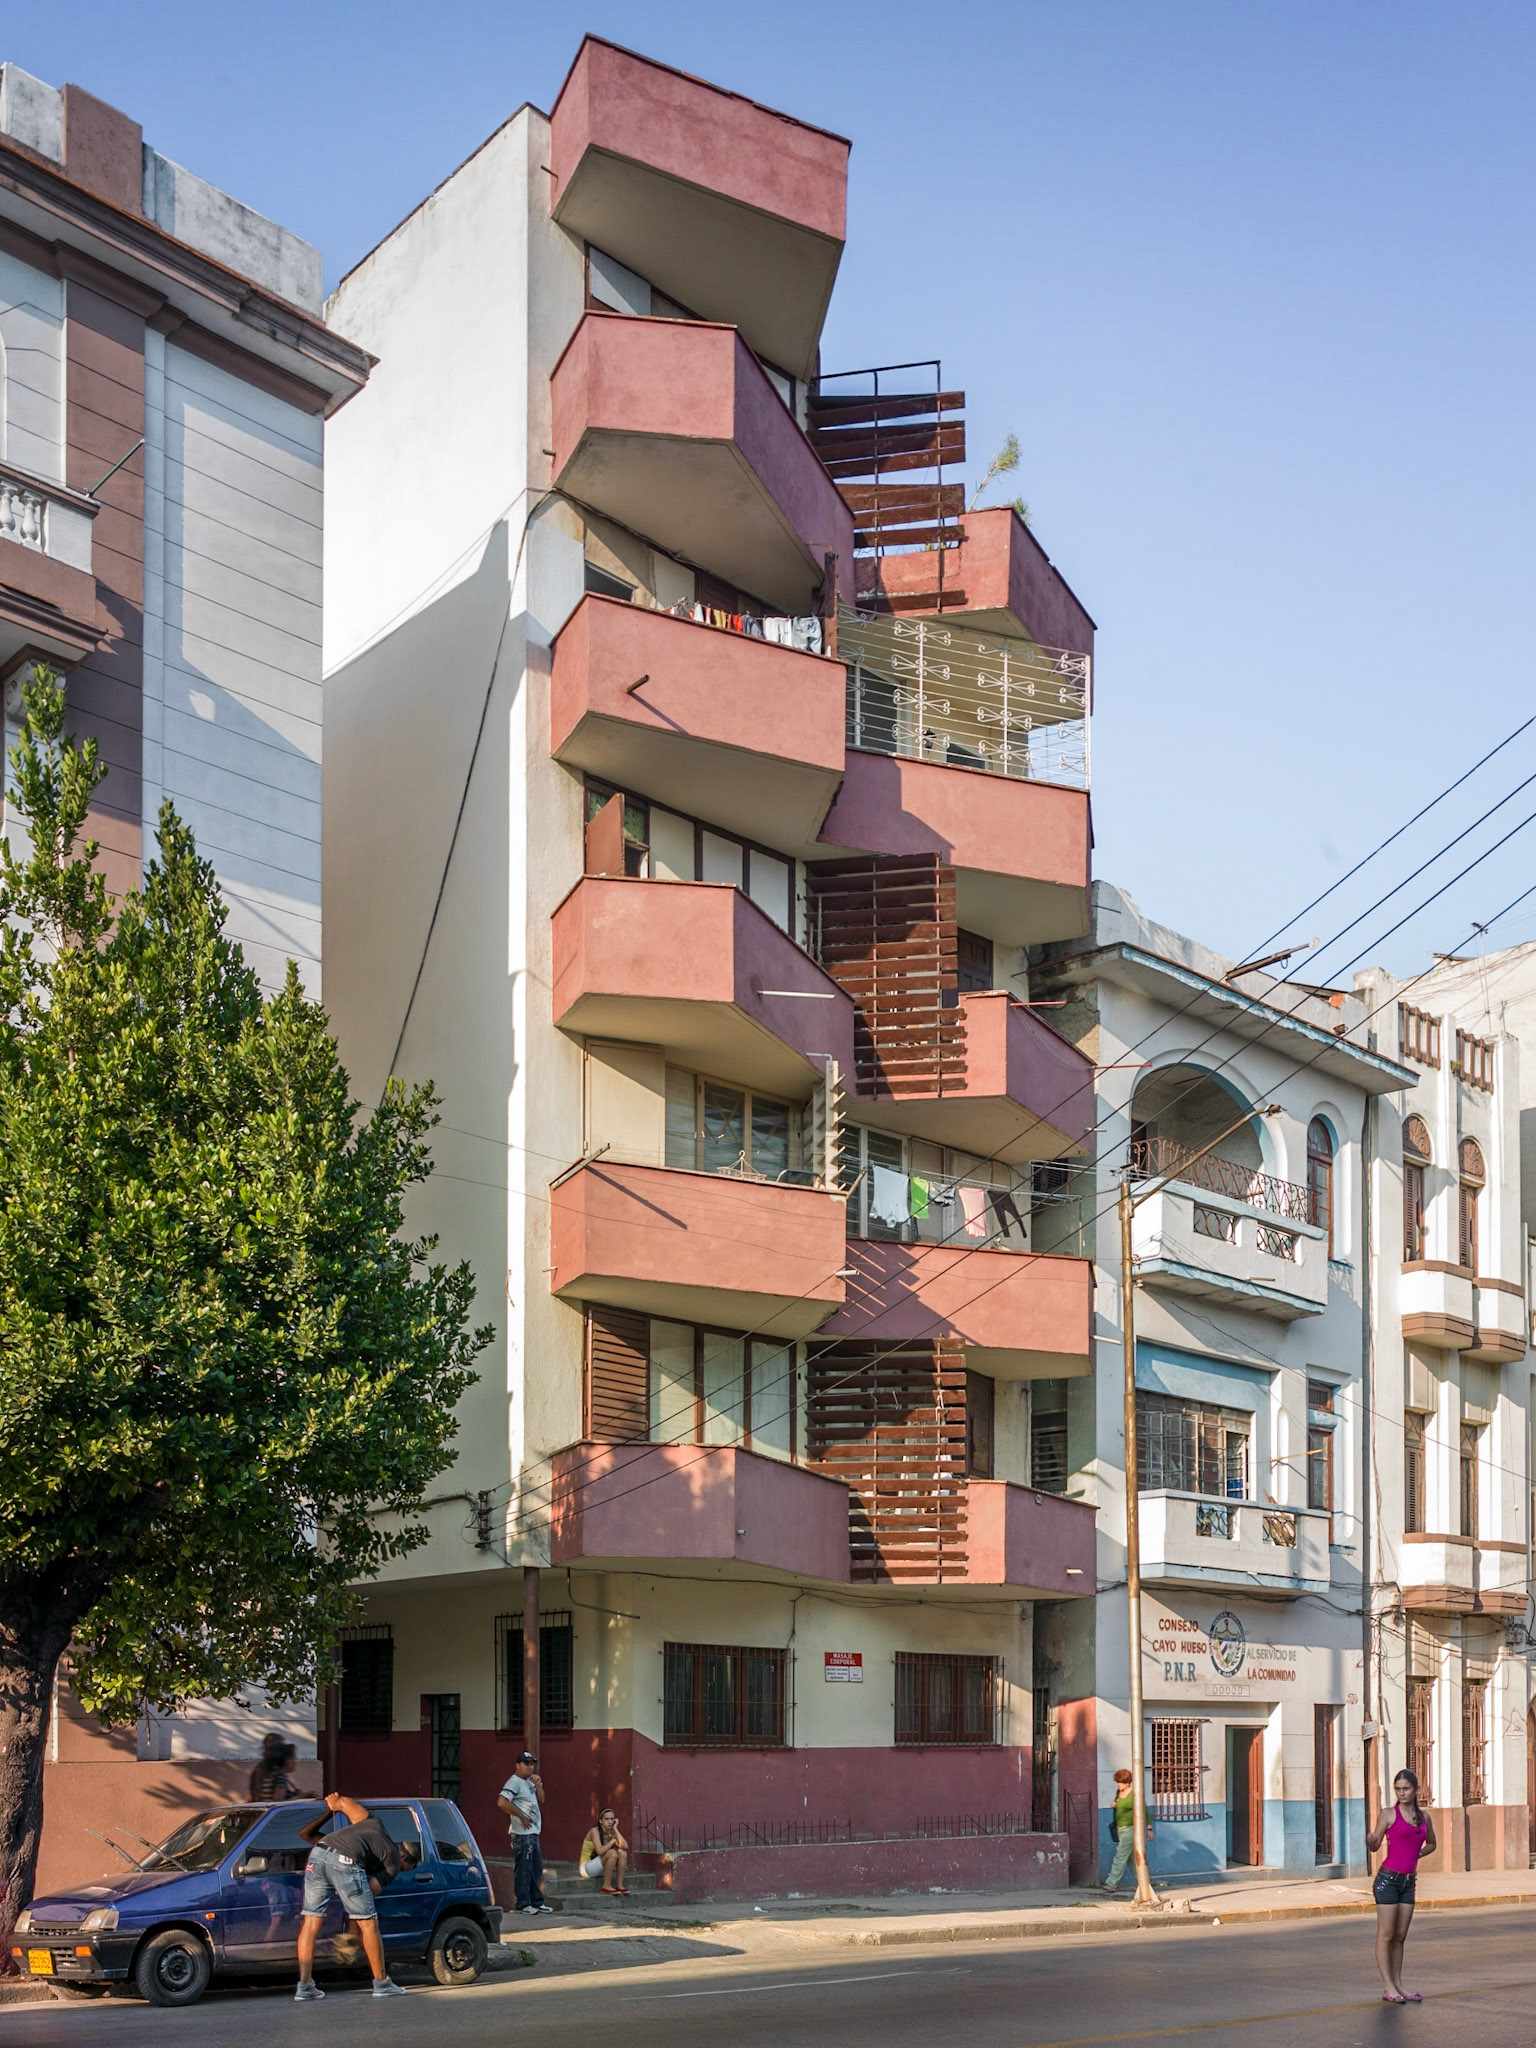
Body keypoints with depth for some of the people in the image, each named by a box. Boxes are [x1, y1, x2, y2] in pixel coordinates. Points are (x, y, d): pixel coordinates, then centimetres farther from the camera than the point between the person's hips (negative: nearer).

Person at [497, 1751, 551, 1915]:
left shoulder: (529, 1782, 18)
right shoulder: (514, 1782, -10)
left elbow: (541, 1800, 22)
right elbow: (502, 1802, -22)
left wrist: (538, 1785, 4)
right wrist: (521, 1816, -19)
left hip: (534, 1833, 10)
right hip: (522, 1834, -10)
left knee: (536, 1868, 14)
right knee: (523, 1869, -6)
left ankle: (537, 1902, 21)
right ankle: (522, 1904, -2)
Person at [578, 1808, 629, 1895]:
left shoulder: (611, 1833, 2)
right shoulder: (595, 1831, -17)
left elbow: (625, 1846, -14)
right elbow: (600, 1851, -31)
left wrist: (615, 1829, -11)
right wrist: (612, 1841, -17)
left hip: (602, 1869, 7)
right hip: (587, 1867, -7)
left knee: (622, 1852, -15)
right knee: (612, 1853, -28)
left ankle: (620, 1885, -14)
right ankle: (606, 1886, -21)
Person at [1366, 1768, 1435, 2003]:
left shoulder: (1424, 1818, 10)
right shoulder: (1390, 1815, -4)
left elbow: (1431, 1844, 26)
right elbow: (1375, 1846, -2)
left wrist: (1416, 1855, 9)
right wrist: (1369, 1840, -25)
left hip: (1408, 1882, 5)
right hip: (1388, 1878, -5)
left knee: (1400, 1936, 8)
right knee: (1386, 1934, -3)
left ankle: (1397, 1985, 12)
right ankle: (1388, 1986, -2)